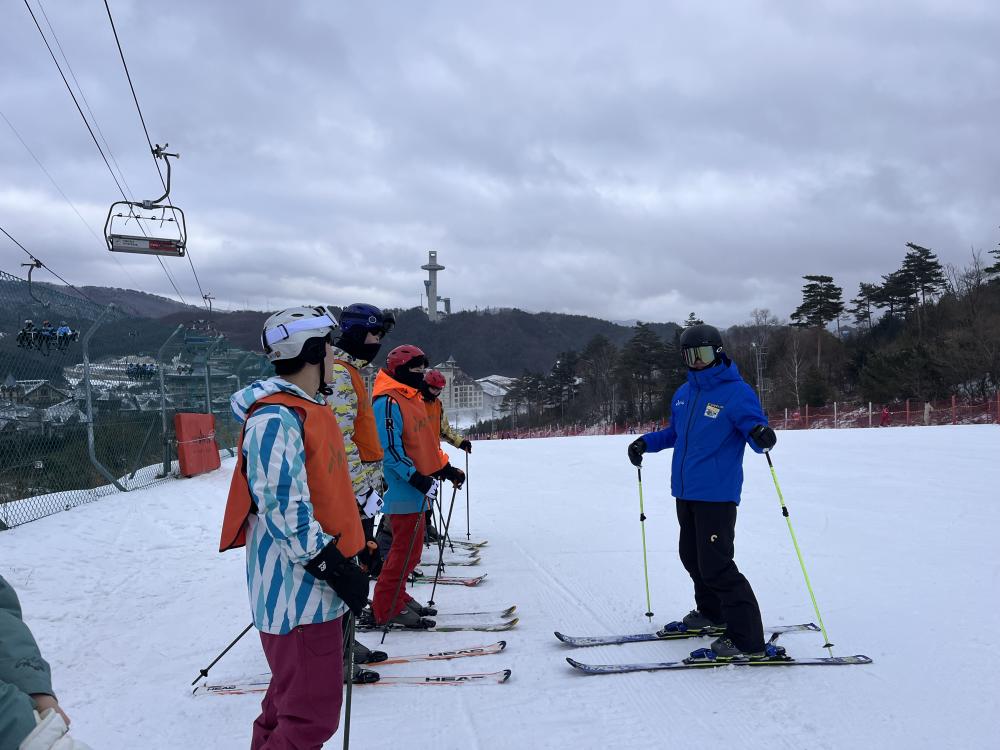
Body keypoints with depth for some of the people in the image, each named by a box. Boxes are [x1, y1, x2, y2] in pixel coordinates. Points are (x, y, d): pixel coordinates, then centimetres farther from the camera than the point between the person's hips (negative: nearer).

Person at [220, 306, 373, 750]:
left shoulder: (310, 409, 13)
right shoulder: (275, 419, -19)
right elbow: (285, 512, -23)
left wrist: (353, 546, 23)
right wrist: (336, 569, -19)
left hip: (317, 585, 11)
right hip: (298, 591, -10)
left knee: (290, 703, 24)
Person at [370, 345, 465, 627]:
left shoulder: (413, 398, 16)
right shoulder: (388, 402, -16)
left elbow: (426, 441, 22)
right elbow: (390, 449, -21)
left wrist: (445, 468, 17)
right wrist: (418, 479, -25)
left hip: (415, 490, 10)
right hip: (403, 491, -10)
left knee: (408, 547, 17)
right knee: (407, 549, -6)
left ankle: (397, 596, 28)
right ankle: (387, 607, 4)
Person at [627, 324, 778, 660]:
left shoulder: (736, 392, -10)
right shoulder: (684, 394, 12)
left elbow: (756, 429, -15)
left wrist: (761, 435, -37)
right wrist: (646, 442, 13)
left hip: (716, 495, -8)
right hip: (685, 492, 8)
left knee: (716, 566, -12)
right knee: (692, 556, 19)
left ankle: (748, 640, -5)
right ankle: (711, 612, 39)